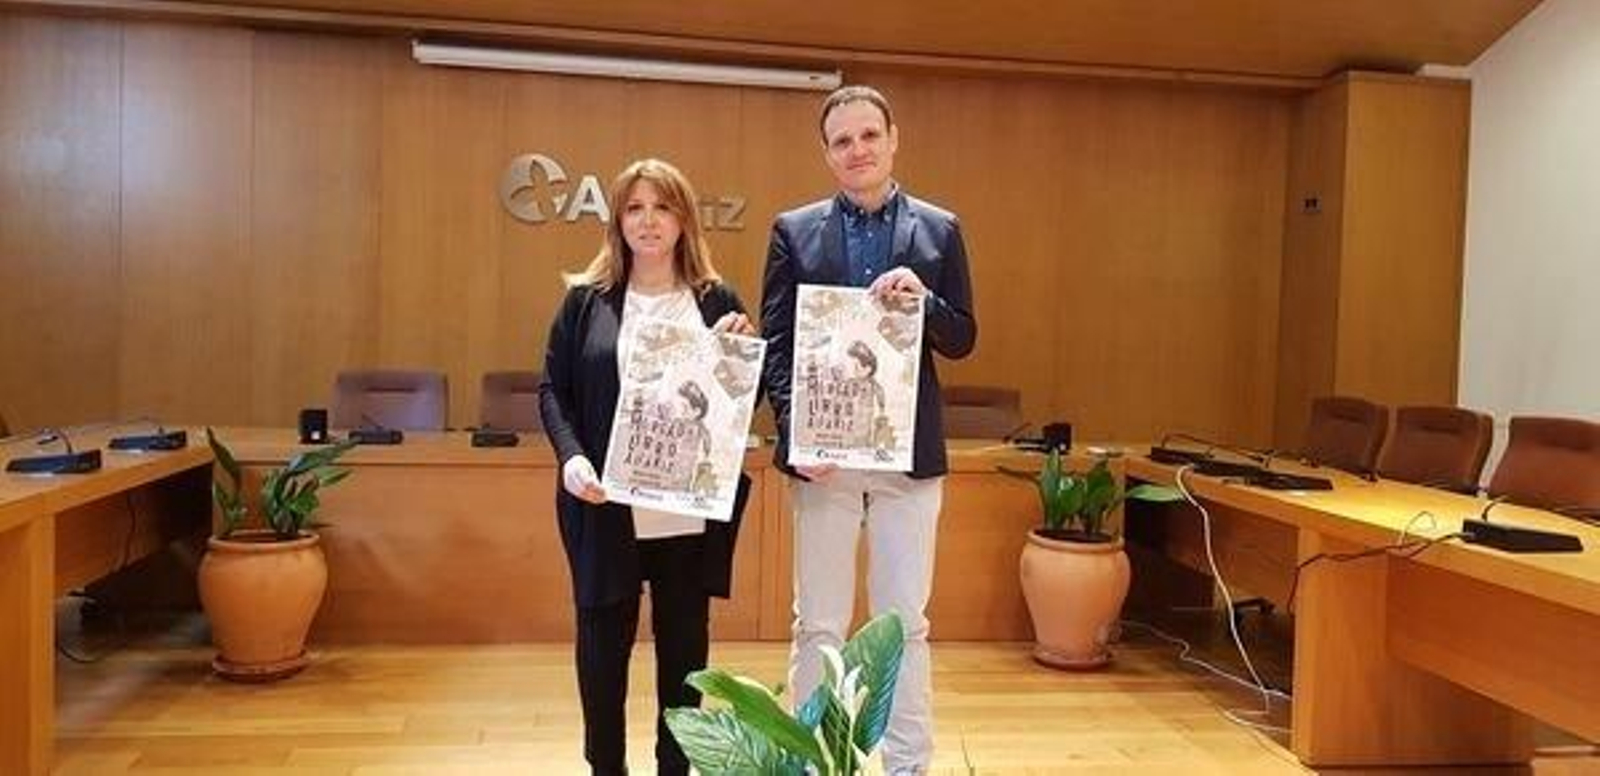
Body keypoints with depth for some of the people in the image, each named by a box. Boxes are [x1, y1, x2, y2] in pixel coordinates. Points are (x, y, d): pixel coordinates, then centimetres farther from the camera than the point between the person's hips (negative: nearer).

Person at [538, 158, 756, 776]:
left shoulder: (717, 300, 4)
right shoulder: (586, 299, 3)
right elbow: (553, 390, 2)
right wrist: (572, 456, -14)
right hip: (606, 505, 0)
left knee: (684, 640, 11)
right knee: (603, 639, 7)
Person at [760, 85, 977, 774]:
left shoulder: (939, 230, 6)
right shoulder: (794, 230, 5)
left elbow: (962, 341, 5)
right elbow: (774, 342, 1)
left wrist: (923, 301, -15)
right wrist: (795, 429, -13)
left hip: (909, 452, 0)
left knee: (905, 624, 8)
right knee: (817, 624, 8)